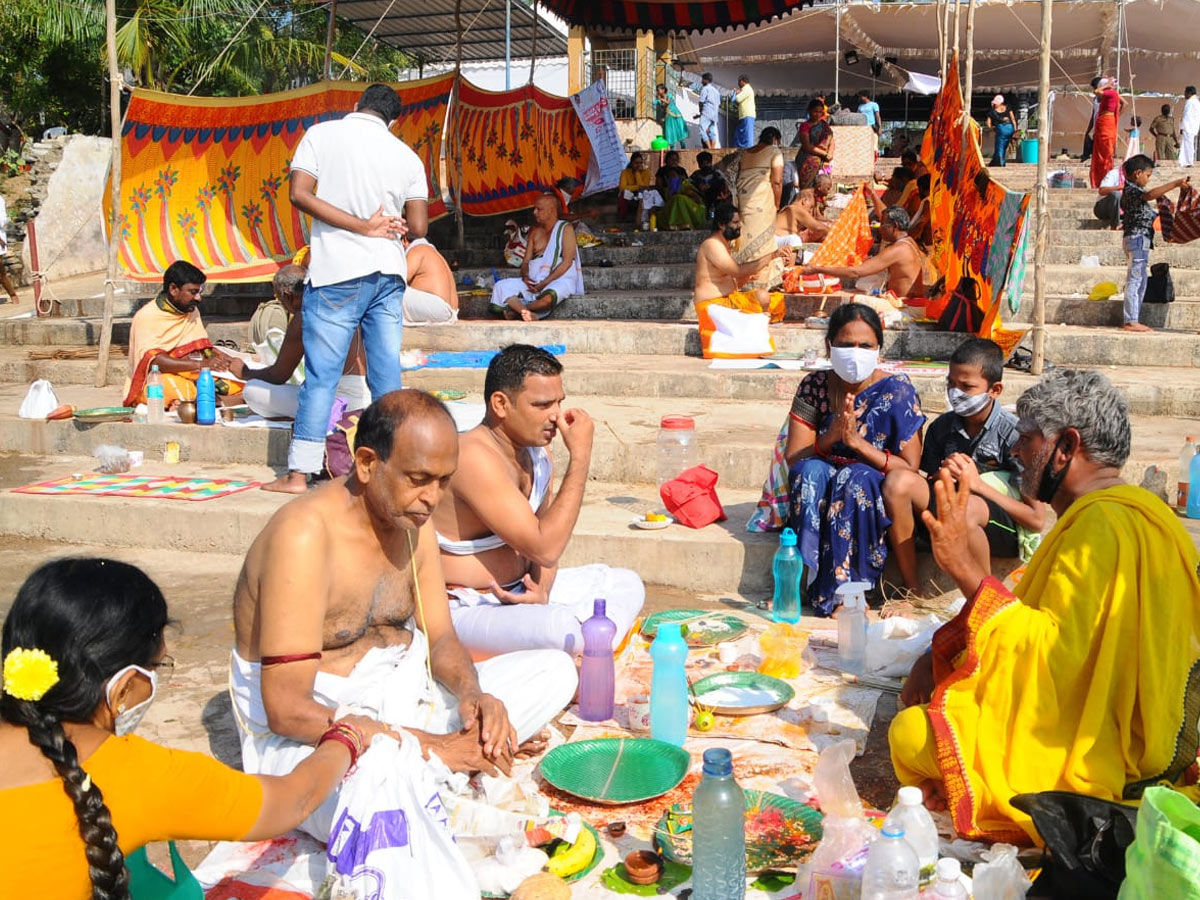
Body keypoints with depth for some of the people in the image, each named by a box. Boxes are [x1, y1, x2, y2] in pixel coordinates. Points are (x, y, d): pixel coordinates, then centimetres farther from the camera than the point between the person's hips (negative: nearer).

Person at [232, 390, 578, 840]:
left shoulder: (412, 518, 2)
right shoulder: (305, 535, -24)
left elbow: (440, 638, 11)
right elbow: (286, 710, -27)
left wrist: (471, 693, -14)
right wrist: (432, 746, -28)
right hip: (308, 732, -8)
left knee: (554, 671, 0)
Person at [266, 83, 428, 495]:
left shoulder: (322, 134, 3)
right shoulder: (406, 156, 8)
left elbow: (299, 193, -8)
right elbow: (418, 228, 4)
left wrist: (363, 225, -8)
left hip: (338, 274, -3)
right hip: (389, 274, 3)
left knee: (321, 375, -1)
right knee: (387, 375, 6)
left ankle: (299, 473, 1)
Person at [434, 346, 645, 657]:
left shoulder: (536, 452, 5)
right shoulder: (475, 457, -24)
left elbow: (543, 540, 12)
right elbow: (545, 548, -28)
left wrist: (541, 591, -11)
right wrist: (580, 457, -23)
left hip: (518, 593, 10)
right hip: (461, 611, -10)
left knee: (626, 584, 9)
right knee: (563, 627, -37)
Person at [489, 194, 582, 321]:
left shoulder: (566, 229, 1)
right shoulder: (535, 232, 19)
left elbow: (567, 262, -9)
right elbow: (526, 261, 15)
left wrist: (544, 283, -16)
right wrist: (525, 276, -10)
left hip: (559, 279, -6)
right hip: (534, 281, 6)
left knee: (549, 297, -42)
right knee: (501, 286, -18)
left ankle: (517, 310, -23)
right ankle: (529, 314, -39)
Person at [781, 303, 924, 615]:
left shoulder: (897, 391, -8)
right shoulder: (814, 386, -1)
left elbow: (910, 468, -11)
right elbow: (792, 458, -5)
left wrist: (857, 442, -24)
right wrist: (830, 436, -24)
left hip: (877, 500, -1)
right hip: (818, 497, 2)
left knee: (857, 477, -33)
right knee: (811, 470, -29)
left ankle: (840, 589, -28)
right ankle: (811, 576, -31)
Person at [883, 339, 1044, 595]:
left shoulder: (1014, 434, -10)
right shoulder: (941, 427, 4)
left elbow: (1036, 520, -12)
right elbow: (930, 488, 14)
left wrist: (977, 484, -18)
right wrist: (942, 476, -9)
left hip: (1009, 530, -5)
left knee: (965, 507, -38)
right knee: (897, 481, -19)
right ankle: (912, 591, -12)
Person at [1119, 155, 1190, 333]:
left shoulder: (1133, 191, 18)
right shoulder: (1131, 190, -14)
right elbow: (1150, 194, -33)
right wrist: (1176, 183, -36)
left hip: (1140, 241, 11)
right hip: (1137, 238, -11)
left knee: (1140, 281, 12)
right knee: (1134, 280, -9)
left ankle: (1132, 319, 15)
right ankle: (1131, 321, -9)